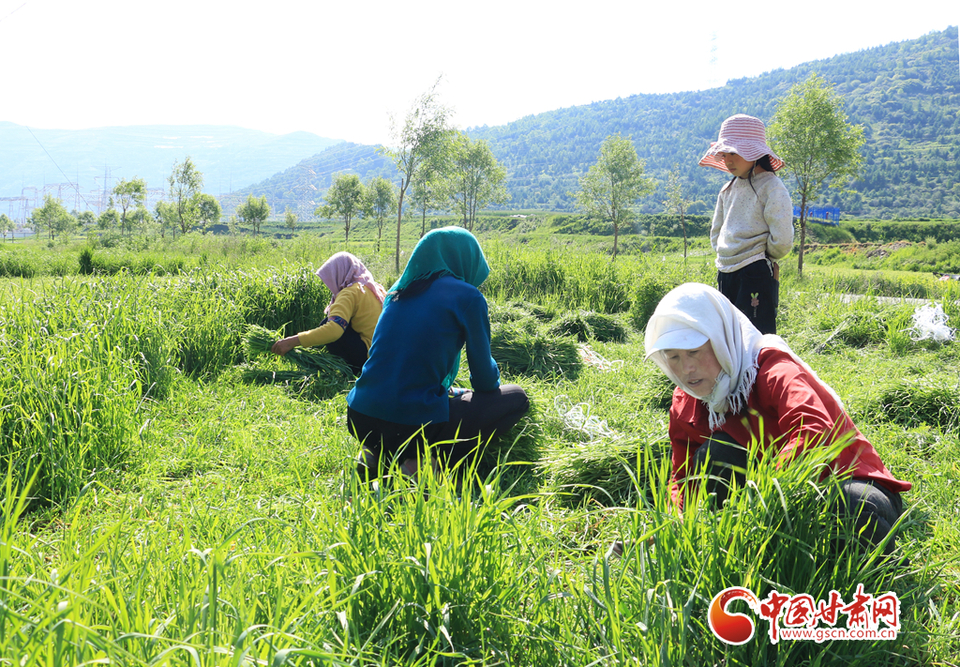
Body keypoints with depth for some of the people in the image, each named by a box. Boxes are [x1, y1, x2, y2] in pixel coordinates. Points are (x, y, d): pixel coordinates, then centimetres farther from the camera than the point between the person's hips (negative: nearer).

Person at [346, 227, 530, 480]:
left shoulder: (399, 291, 14)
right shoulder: (467, 296, -4)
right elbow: (484, 380, 3)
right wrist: (492, 379, 28)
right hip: (413, 427, -7)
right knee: (516, 397, 11)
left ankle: (378, 454, 13)